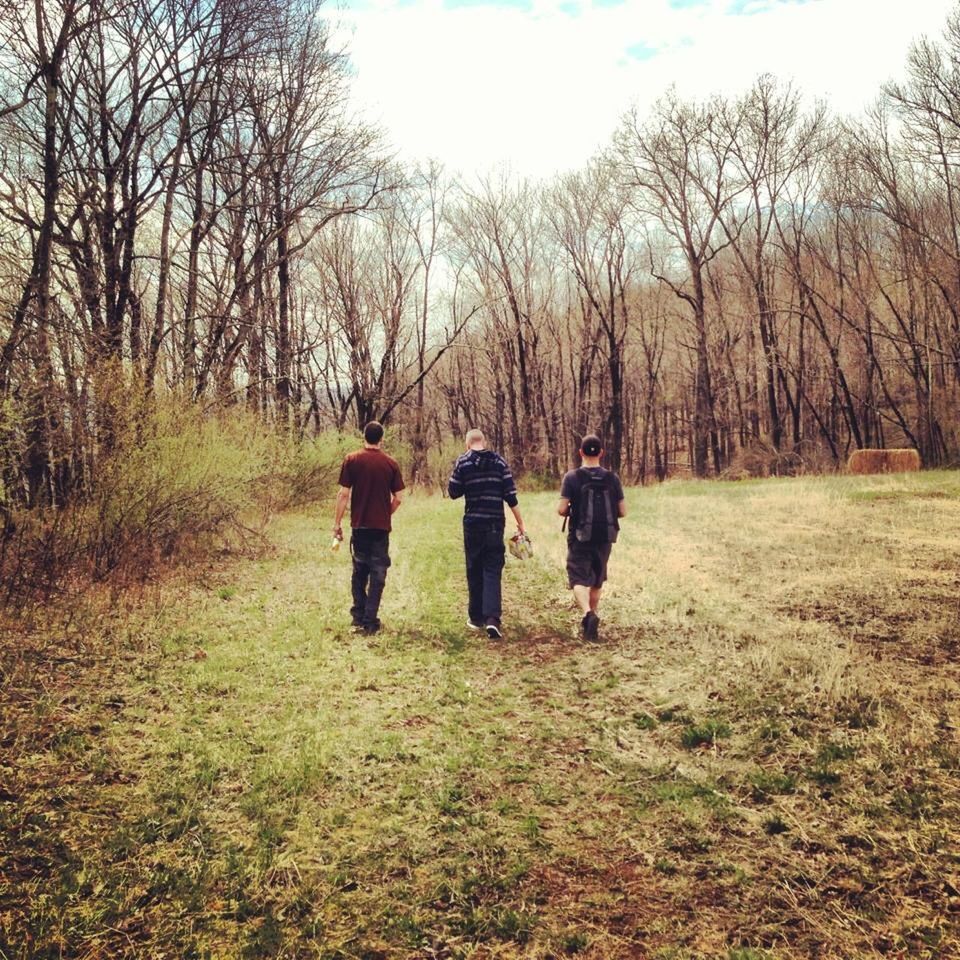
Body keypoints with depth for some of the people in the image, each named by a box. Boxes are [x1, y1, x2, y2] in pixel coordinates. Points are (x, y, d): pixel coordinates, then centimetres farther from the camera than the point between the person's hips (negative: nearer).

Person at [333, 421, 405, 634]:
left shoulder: (352, 460, -4)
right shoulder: (391, 463, -1)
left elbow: (343, 494, -6)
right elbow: (397, 498, -1)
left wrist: (337, 523, 0)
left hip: (359, 526, 0)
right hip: (381, 527, 0)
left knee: (359, 571, 15)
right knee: (378, 574, 5)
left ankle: (359, 615, 19)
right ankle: (370, 621, 5)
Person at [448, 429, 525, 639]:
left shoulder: (463, 462, -3)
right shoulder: (499, 461, 1)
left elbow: (453, 492, 2)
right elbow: (510, 495, -2)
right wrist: (520, 522, 2)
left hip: (472, 524, 0)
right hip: (495, 524, 0)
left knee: (474, 571, 13)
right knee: (492, 571, 2)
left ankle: (476, 617, 21)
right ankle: (492, 618, -13)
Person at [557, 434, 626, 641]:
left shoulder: (572, 477, -8)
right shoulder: (612, 478, 0)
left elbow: (561, 509, -13)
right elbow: (623, 511, 0)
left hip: (580, 538, -3)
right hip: (604, 538, 3)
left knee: (579, 579, -1)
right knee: (597, 580, 18)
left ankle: (588, 613, -26)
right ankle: (592, 620, 27)